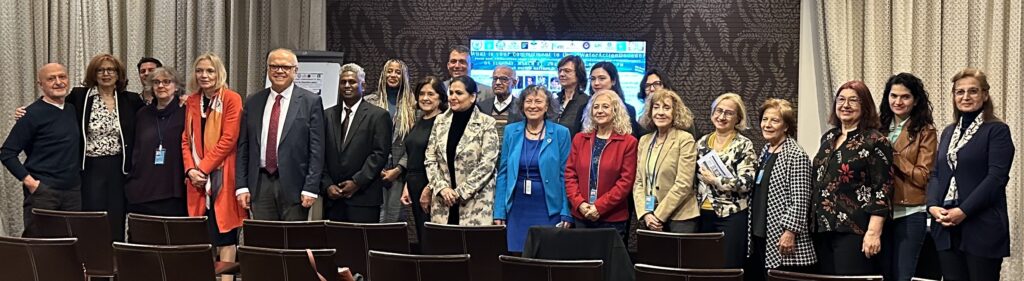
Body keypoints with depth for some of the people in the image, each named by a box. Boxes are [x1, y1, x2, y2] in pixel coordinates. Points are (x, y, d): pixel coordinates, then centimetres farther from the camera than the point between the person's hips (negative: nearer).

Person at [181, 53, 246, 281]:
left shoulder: (232, 99, -4)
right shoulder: (192, 102, 13)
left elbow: (228, 139, -11)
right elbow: (186, 140, 12)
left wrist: (203, 167, -13)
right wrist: (190, 169, -4)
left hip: (222, 175, -5)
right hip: (198, 178, 5)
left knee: (224, 229, -5)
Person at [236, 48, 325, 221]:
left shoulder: (311, 101, 1)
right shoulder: (253, 102, 12)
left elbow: (316, 149, -3)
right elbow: (243, 147, 12)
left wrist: (311, 188, -9)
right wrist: (241, 186, 4)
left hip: (293, 183, -3)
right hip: (260, 185, 3)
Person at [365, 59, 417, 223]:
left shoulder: (411, 105, 7)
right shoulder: (370, 102, 7)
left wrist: (398, 169, -6)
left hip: (399, 172, 1)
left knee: (394, 219, 1)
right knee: (377, 218, -7)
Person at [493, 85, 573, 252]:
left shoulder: (560, 133, 0)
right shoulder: (511, 131, 6)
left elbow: (565, 176, -1)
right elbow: (503, 174, 8)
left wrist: (566, 215, -7)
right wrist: (499, 212, 2)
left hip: (548, 211, -2)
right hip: (517, 209, 2)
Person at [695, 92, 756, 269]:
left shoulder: (744, 145, -6)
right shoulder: (702, 142, 10)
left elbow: (746, 182, -16)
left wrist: (715, 180, -15)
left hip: (732, 216, -5)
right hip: (704, 215, 5)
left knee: (729, 268, -3)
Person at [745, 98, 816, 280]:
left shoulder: (796, 155, -12)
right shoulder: (765, 151, 14)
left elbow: (800, 199, -16)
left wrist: (790, 232, -19)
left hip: (782, 239, -9)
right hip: (761, 237, 9)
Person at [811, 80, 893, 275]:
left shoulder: (875, 141, -6)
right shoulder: (828, 138, 15)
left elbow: (882, 190, -11)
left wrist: (874, 232, -19)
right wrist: (812, 222, 16)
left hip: (853, 230, -7)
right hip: (822, 229, 7)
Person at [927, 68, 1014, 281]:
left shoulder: (997, 131, -1)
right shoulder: (948, 132, 18)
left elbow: (996, 178, -11)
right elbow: (936, 174, 15)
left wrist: (963, 211, -18)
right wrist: (933, 206, -5)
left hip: (982, 228, -5)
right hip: (946, 228, 6)